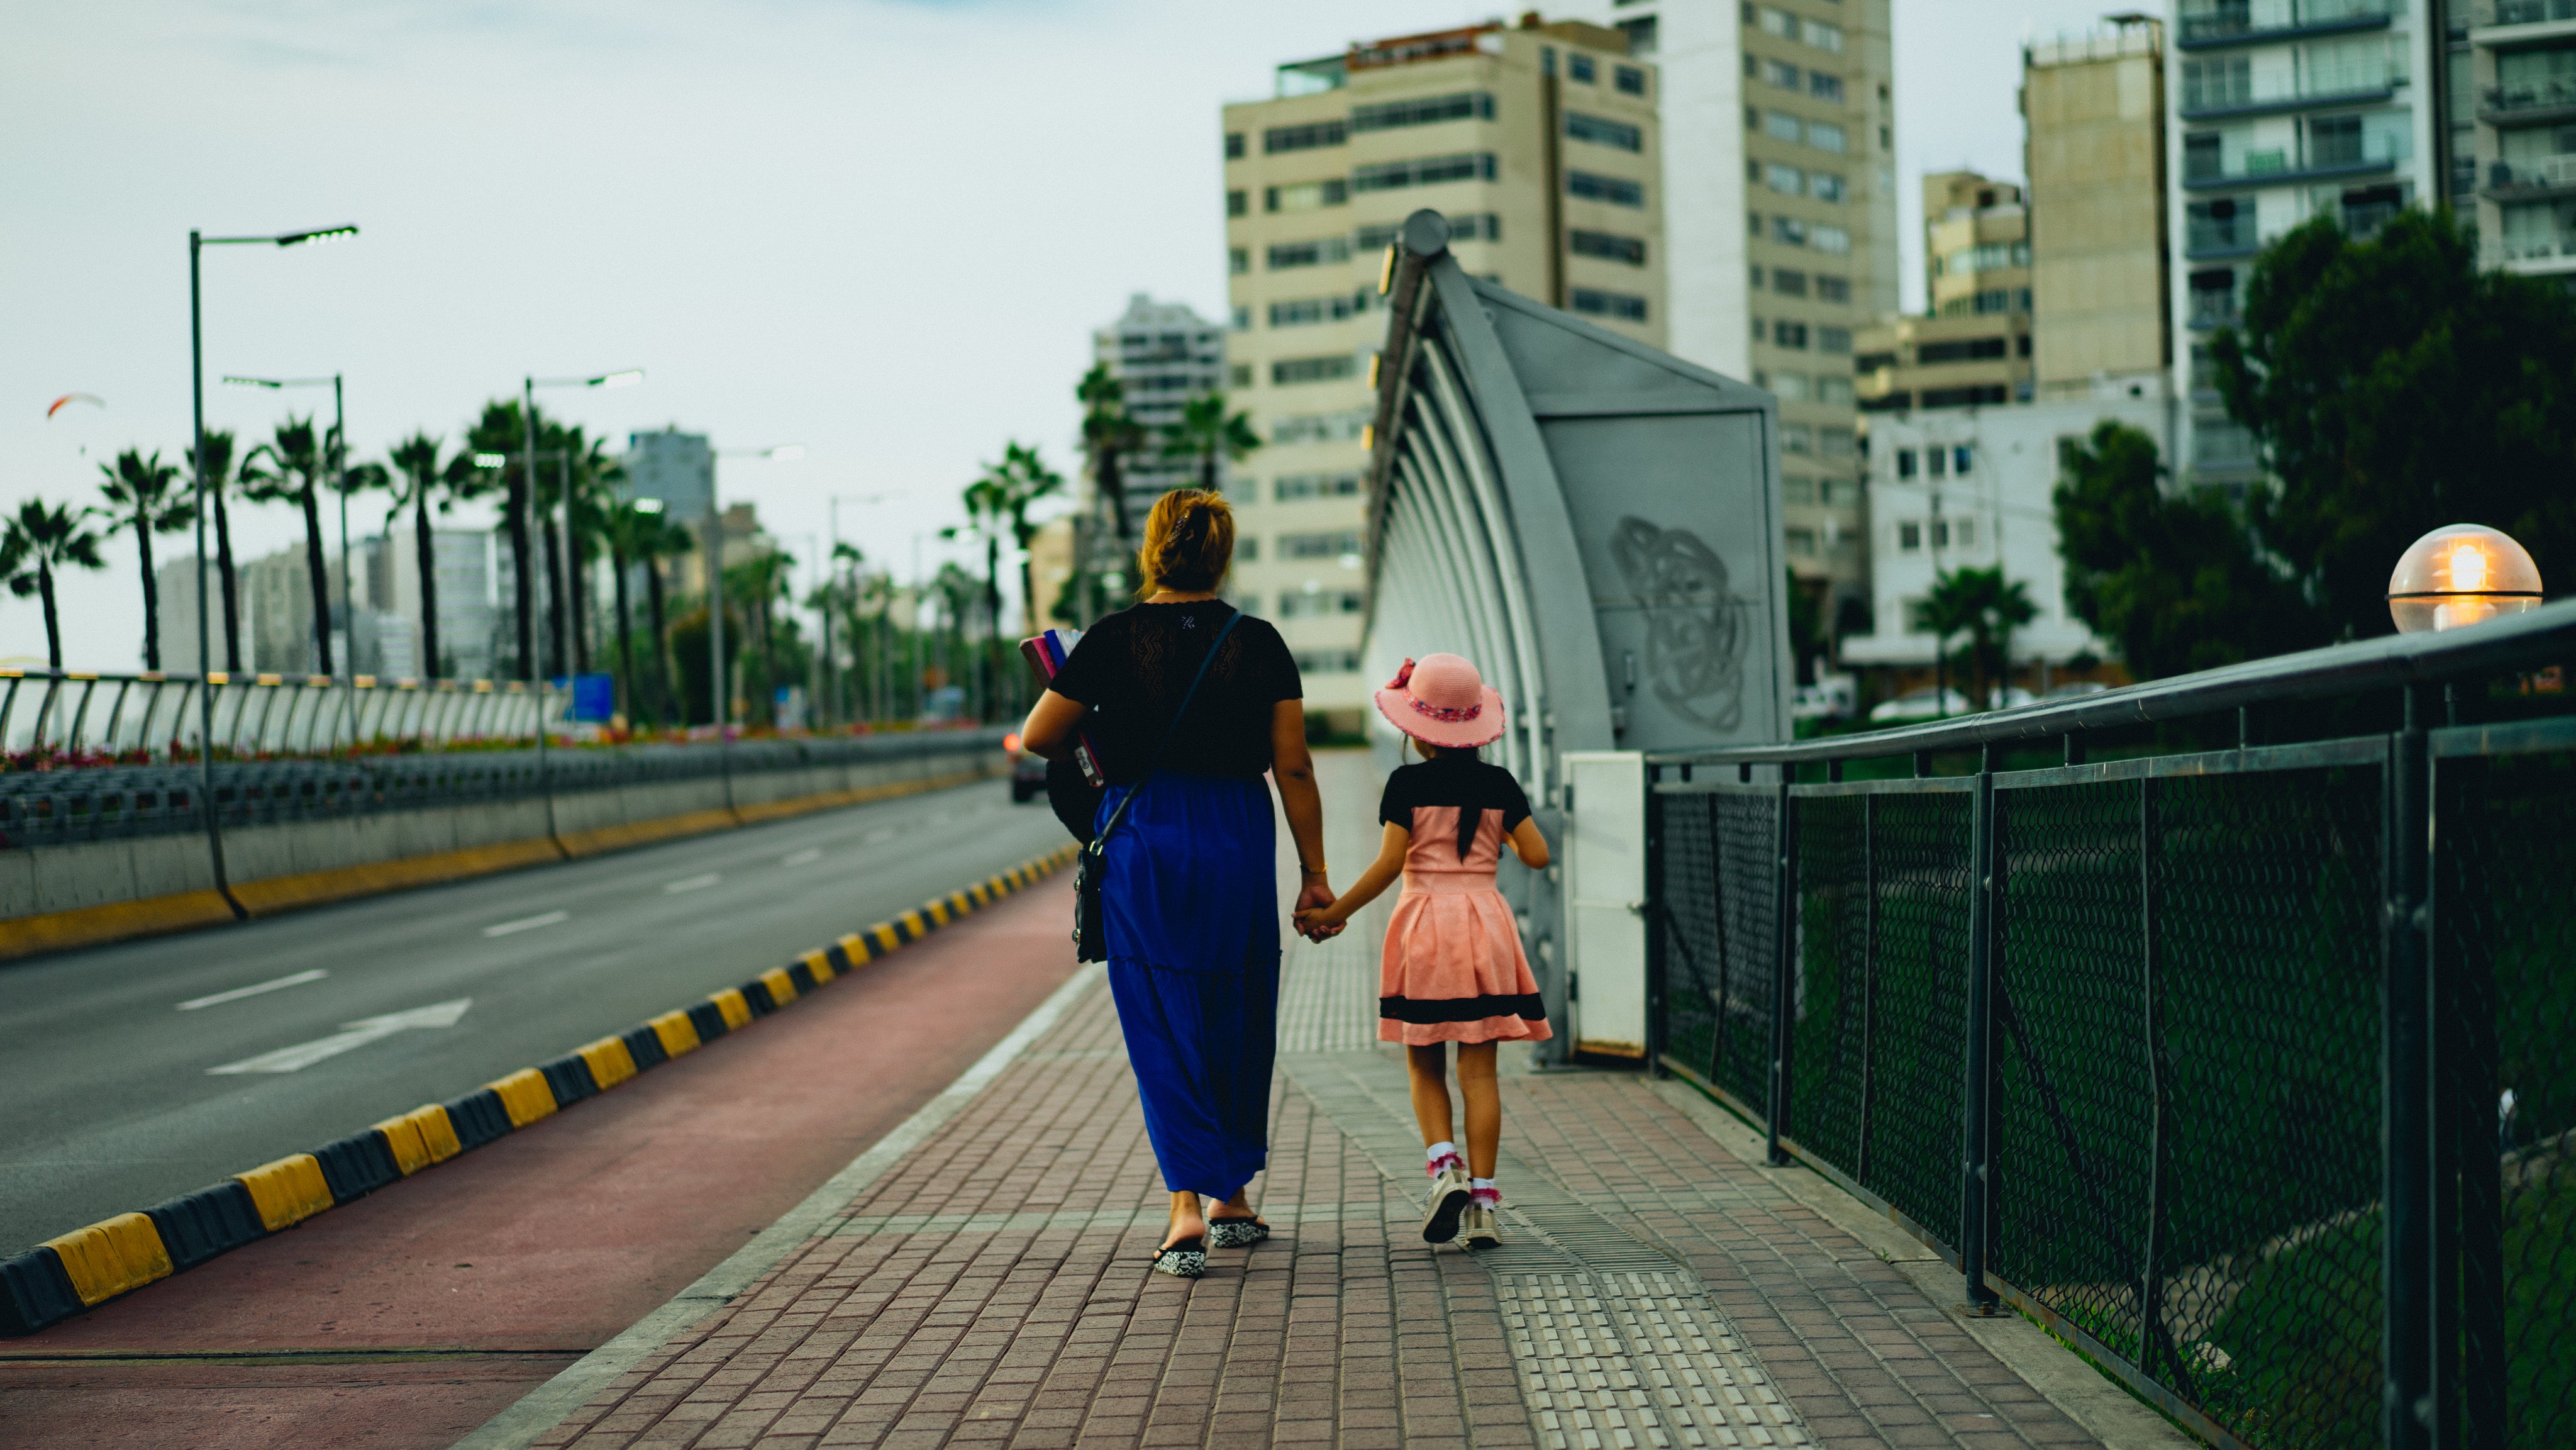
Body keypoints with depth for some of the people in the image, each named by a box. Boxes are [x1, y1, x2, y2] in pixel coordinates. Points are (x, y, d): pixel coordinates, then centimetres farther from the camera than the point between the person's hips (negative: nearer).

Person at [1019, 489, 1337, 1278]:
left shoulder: (1113, 641, -6)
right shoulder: (1259, 644, -2)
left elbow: (1038, 738, 1)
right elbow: (1294, 769, -1)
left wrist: (1093, 739, 23)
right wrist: (1315, 873, 5)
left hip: (1141, 843, -1)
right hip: (1238, 843, 2)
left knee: (1162, 1032, 3)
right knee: (1239, 1026, 15)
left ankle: (1187, 1207, -10)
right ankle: (1233, 1199, 26)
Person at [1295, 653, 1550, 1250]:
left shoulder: (1408, 784, -5)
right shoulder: (1498, 784, 3)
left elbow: (1389, 865, -10)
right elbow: (1537, 855, 2)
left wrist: (1334, 912, -2)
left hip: (1423, 923, -2)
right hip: (1486, 922, 2)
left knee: (1424, 1066, 11)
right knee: (1479, 1071, 3)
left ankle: (1443, 1165, -10)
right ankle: (1481, 1199, -1)